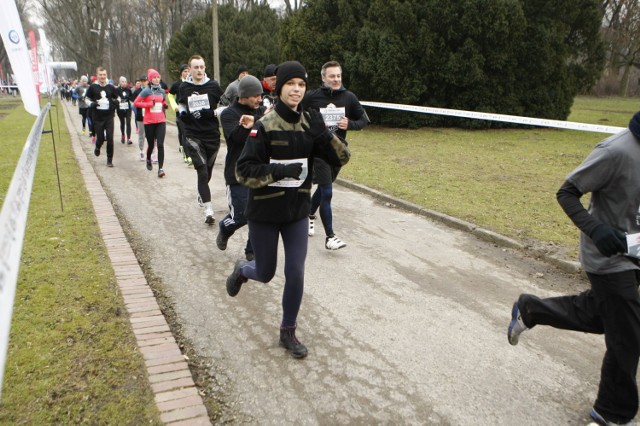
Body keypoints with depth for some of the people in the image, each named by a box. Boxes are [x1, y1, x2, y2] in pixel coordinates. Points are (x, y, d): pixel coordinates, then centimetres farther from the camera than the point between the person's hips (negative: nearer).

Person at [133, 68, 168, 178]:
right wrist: (149, 104, -13)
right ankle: (148, 159, 42)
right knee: (151, 144, 10)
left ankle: (160, 168, -12)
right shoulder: (146, 91, -3)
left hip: (161, 121, 2)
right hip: (149, 122, -2)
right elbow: (136, 103, -4)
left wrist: (165, 106, 5)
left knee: (160, 145, -11)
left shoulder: (162, 91, 10)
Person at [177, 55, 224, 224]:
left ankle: (201, 193, 46)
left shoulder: (213, 86, 1)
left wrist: (214, 112, -7)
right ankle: (208, 210, -16)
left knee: (207, 171, 17)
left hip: (212, 135, 2)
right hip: (193, 136, -1)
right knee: (202, 171, -13)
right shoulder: (184, 88, 3)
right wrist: (183, 112, 1)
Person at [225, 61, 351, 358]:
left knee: (295, 273, 1)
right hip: (264, 213, -3)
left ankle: (288, 333, 23)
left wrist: (323, 133, -22)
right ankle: (241, 270, 49)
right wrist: (280, 171, -28)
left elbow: (341, 158, -5)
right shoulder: (264, 126, -14)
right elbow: (243, 171, -16)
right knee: (265, 273, 12)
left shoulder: (309, 123, -2)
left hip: (297, 212, 3)